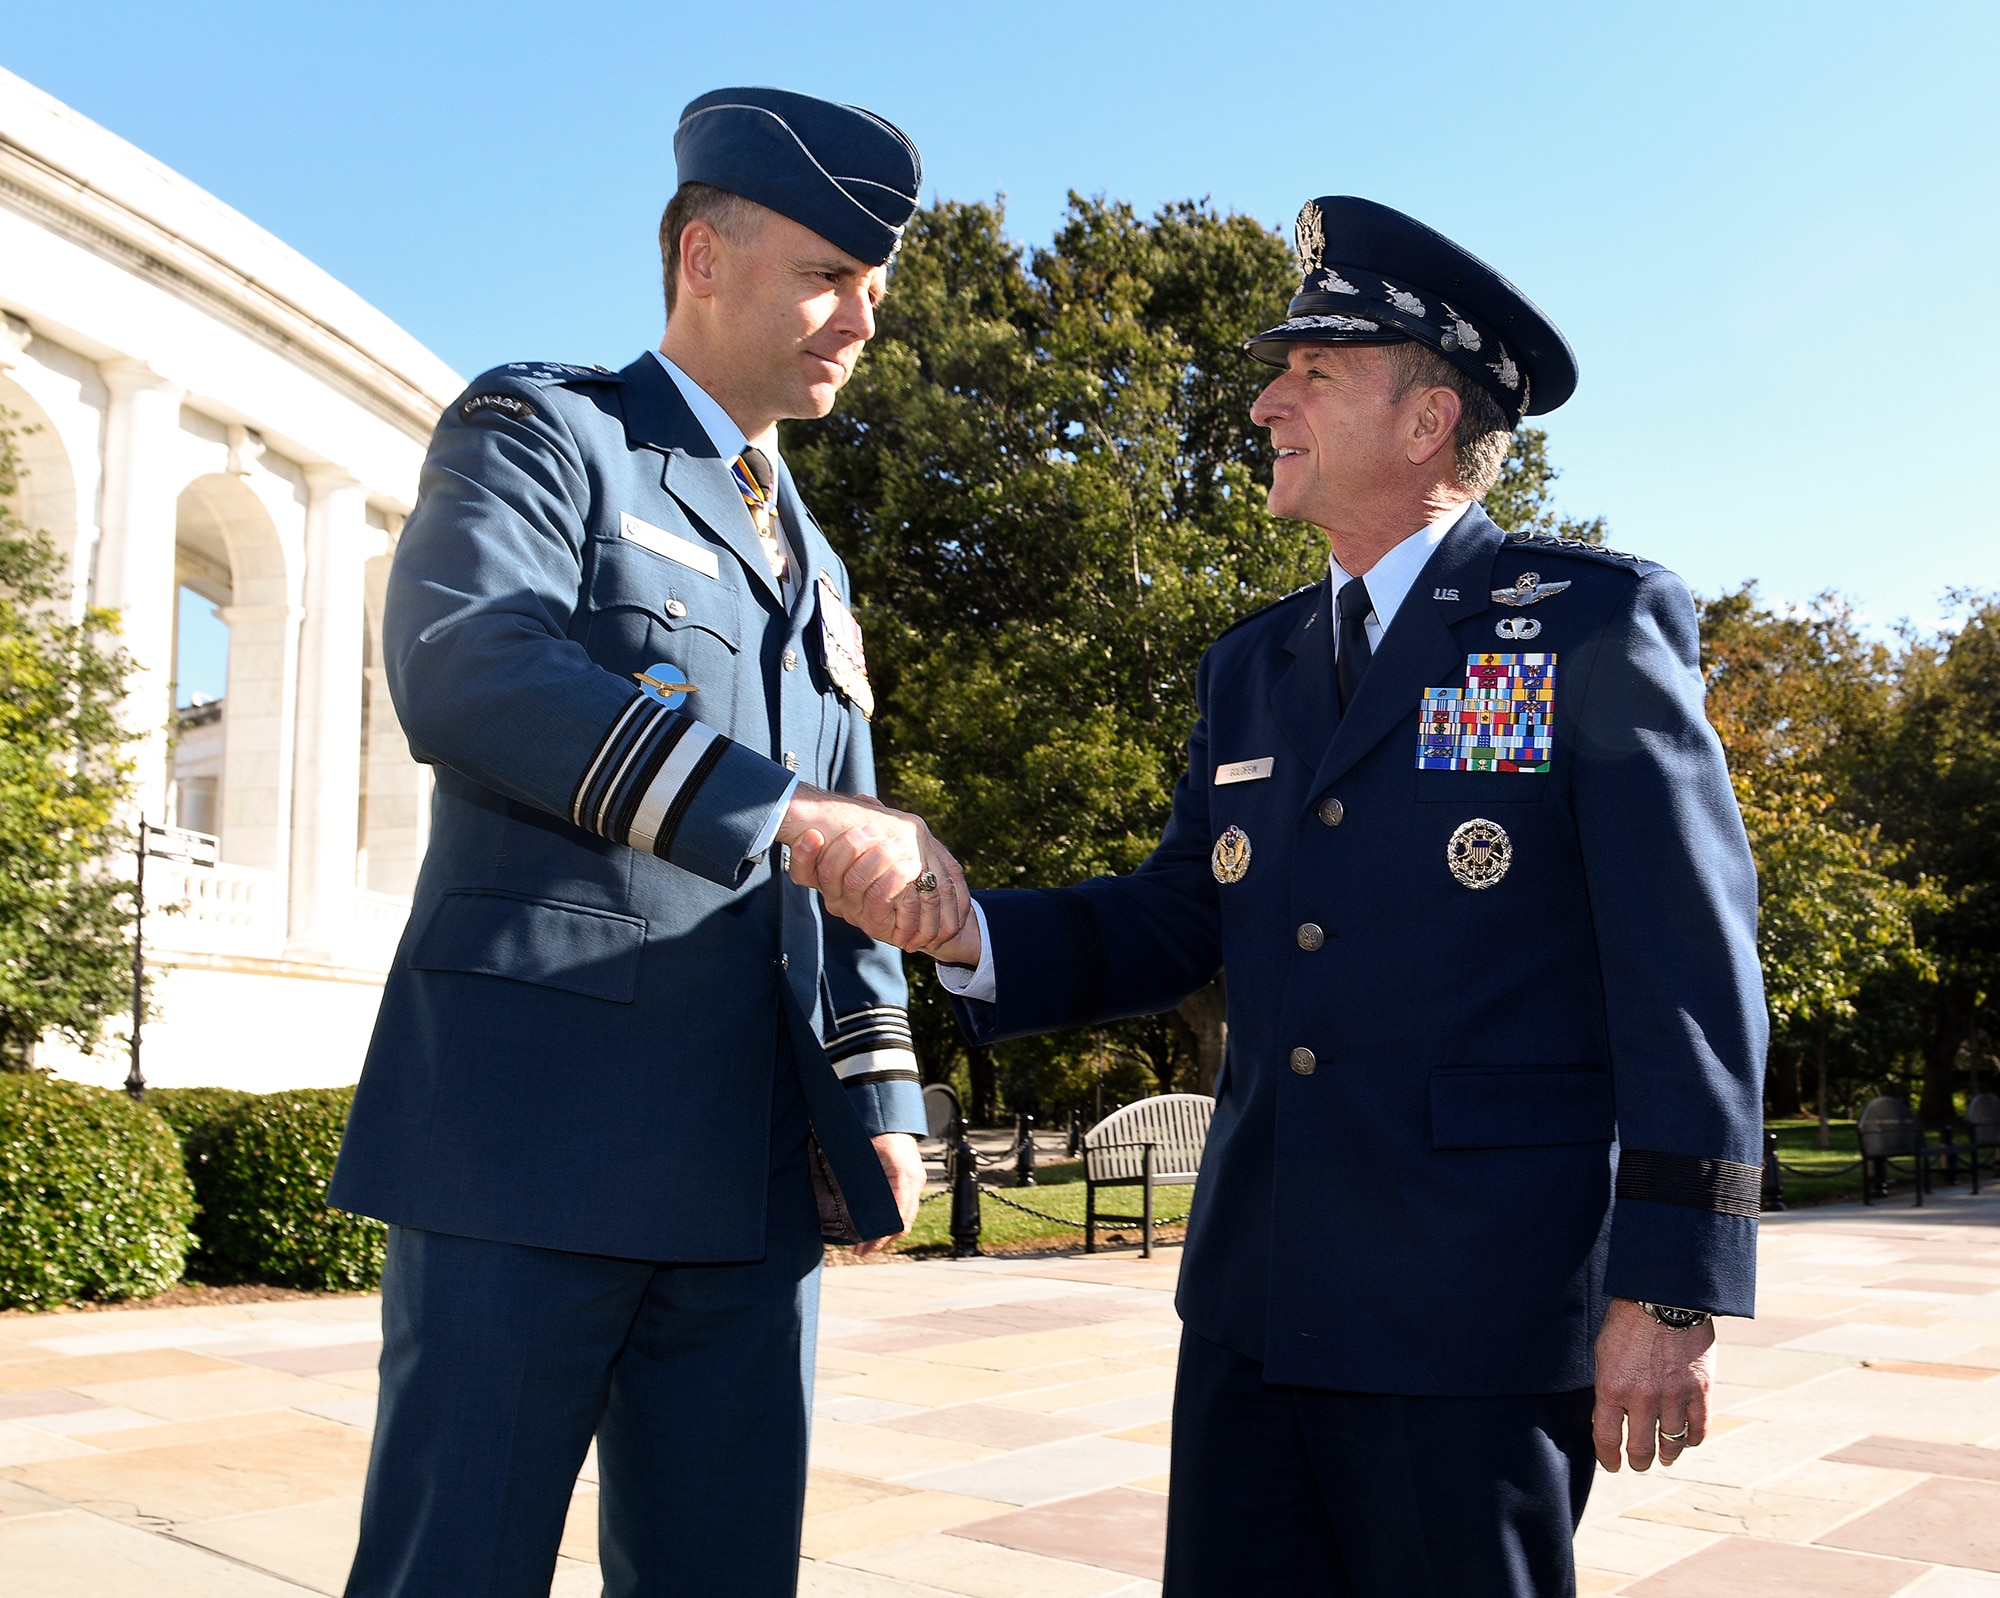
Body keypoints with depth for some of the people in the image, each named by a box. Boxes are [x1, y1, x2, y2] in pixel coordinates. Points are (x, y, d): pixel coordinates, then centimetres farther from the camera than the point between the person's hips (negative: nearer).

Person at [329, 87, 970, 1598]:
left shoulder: (812, 568, 23)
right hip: (533, 1132, -6)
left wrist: (875, 1101, 10)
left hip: (748, 1175, 7)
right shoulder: (537, 431, 3)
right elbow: (466, 669, -19)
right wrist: (782, 814, -27)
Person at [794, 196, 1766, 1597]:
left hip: (1475, 1320, -5)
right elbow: (1172, 929, 12)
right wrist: (960, 927, -5)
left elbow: (1690, 967, -8)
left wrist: (1671, 1289, -12)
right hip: (1253, 1306, 6)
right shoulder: (1253, 668, 14)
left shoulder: (1599, 622, -4)